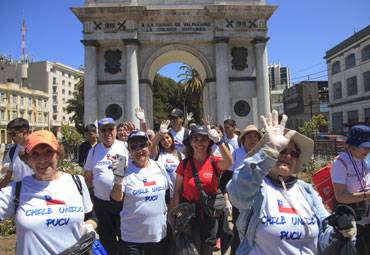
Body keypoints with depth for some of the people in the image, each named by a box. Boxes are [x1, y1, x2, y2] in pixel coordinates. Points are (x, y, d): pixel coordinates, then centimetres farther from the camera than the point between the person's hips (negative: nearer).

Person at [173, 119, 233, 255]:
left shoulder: (214, 161, -7)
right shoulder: (184, 164, -5)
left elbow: (229, 162, -30)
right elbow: (177, 191, 0)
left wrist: (218, 140, -42)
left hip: (211, 214, 1)